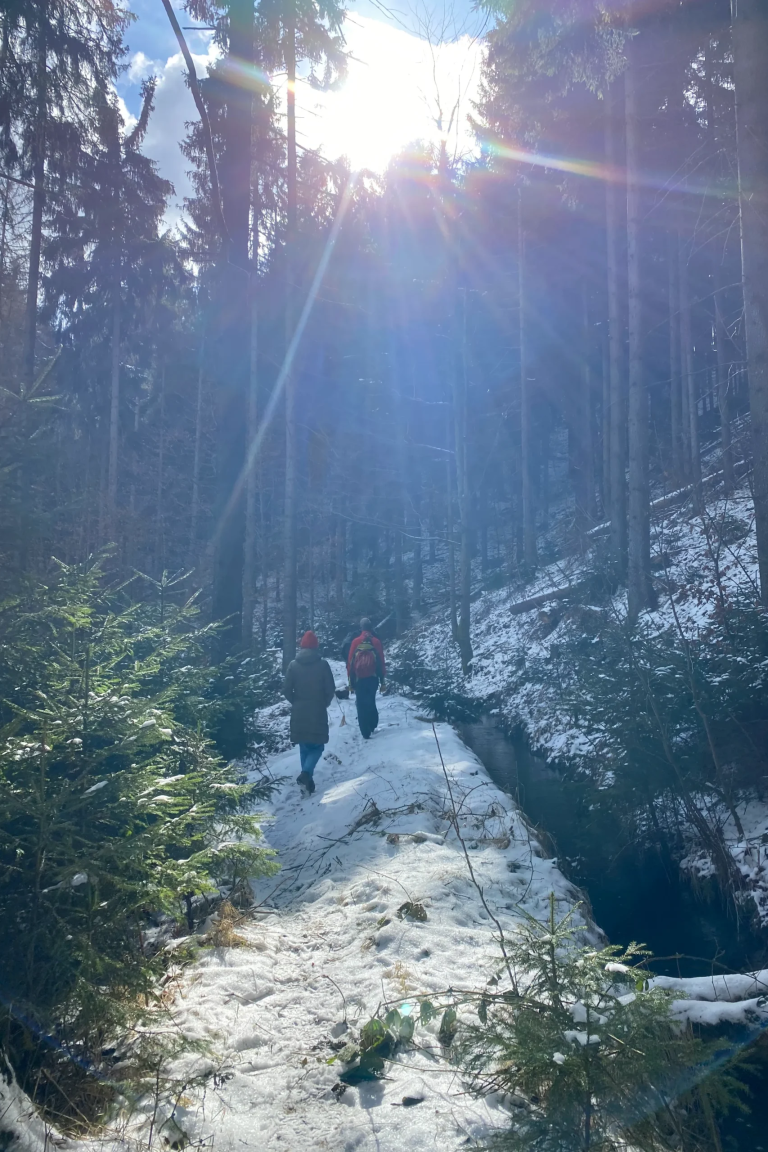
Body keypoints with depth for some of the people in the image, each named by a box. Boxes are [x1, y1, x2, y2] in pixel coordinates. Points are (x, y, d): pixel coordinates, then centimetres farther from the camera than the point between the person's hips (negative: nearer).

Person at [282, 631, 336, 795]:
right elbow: (330, 689, -8)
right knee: (317, 746, 8)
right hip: (318, 711, -2)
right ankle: (306, 772, -15)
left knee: (304, 746, 18)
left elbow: (286, 690, -4)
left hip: (298, 712, 2)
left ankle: (306, 776, 21)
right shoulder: (323, 664, -9)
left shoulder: (293, 665, -4)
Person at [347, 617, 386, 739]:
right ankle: (373, 725, 19)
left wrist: (351, 680, 4)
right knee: (371, 702, 22)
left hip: (359, 679, -1)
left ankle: (366, 733, -1)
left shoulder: (355, 642, -2)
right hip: (373, 678, 1)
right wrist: (382, 680, 7)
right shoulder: (376, 641, -1)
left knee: (361, 705, 3)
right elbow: (381, 662, 0)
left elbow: (350, 662, -3)